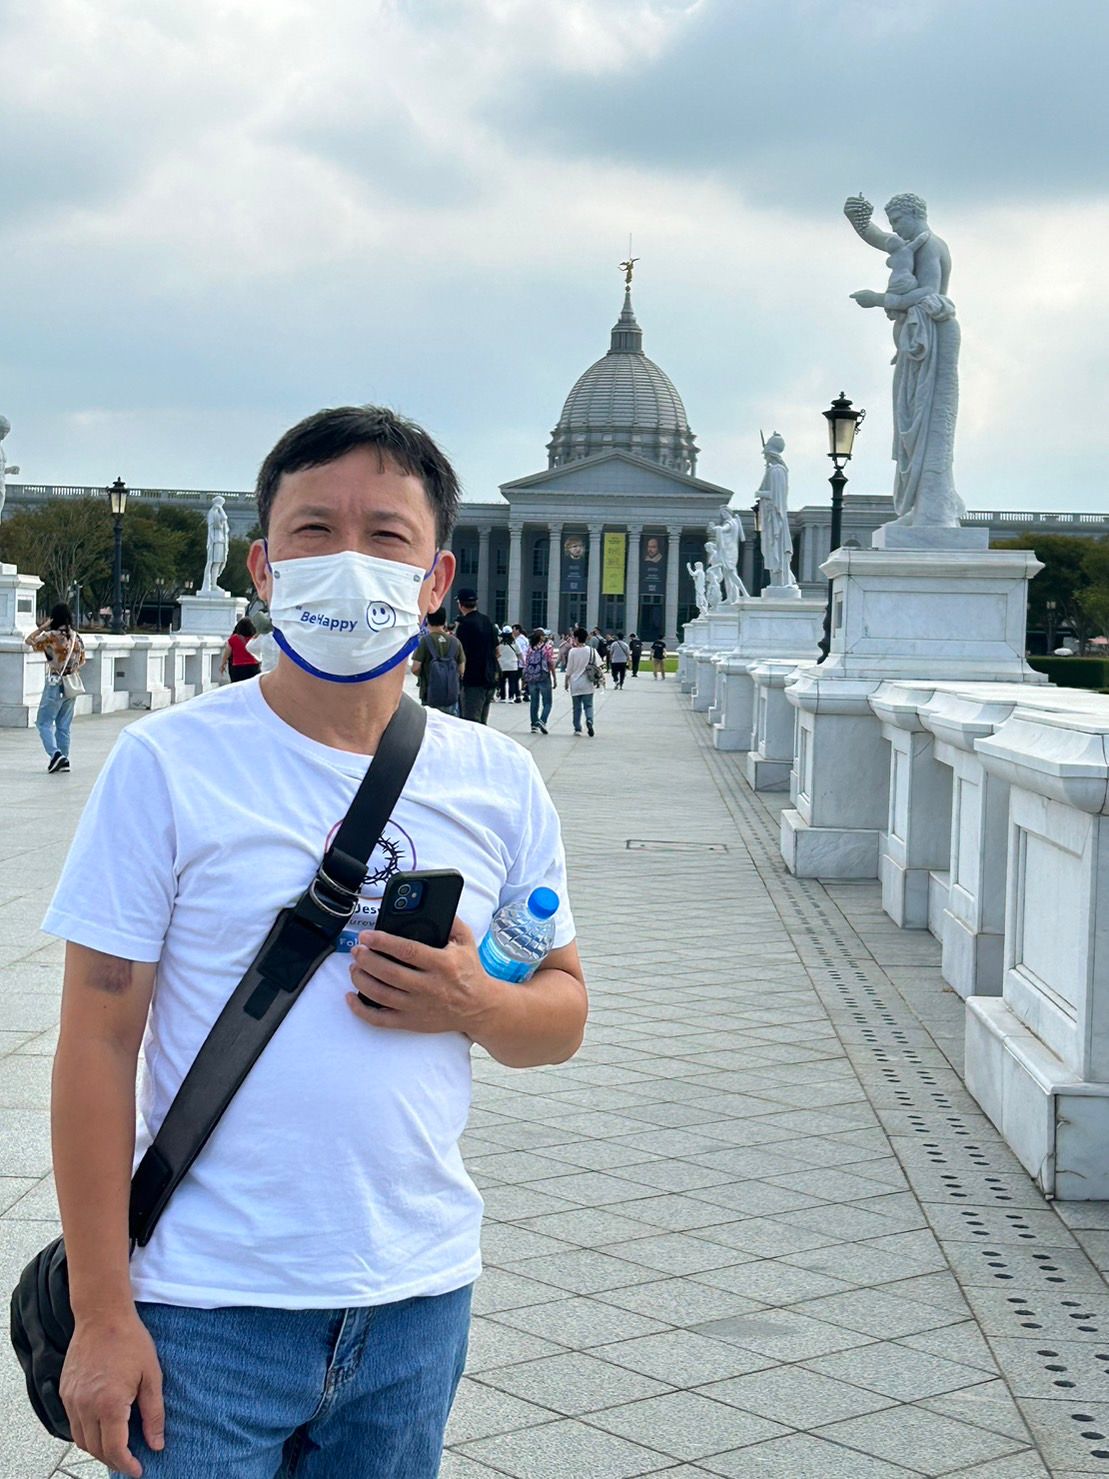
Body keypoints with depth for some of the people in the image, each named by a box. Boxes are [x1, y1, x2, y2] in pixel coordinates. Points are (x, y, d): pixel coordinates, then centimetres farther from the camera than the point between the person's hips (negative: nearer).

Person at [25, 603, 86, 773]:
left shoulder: (52, 636, -13)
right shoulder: (77, 637, 5)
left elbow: (28, 641, -5)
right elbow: (82, 661, 14)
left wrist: (42, 627, -2)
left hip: (56, 684, -6)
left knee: (44, 722, 1)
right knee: (64, 725, 11)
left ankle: (55, 754, -15)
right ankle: (64, 760, 11)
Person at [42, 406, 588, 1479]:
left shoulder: (499, 782, 2)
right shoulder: (167, 764, -8)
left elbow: (563, 1015, 11)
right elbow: (100, 1039, -8)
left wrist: (475, 1004, -13)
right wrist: (101, 1311, -9)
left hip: (420, 1299, 4)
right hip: (210, 1310, -3)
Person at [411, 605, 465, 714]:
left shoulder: (425, 641, -9)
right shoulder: (455, 641, 2)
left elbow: (415, 669, -11)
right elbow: (461, 670, 4)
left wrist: (423, 675, 10)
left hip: (430, 696, -3)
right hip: (452, 696, 3)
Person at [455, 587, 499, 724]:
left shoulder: (464, 624, -13)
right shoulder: (488, 621, 11)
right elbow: (496, 651, 17)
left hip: (473, 681, -8)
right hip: (490, 679, 8)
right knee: (482, 722, 14)